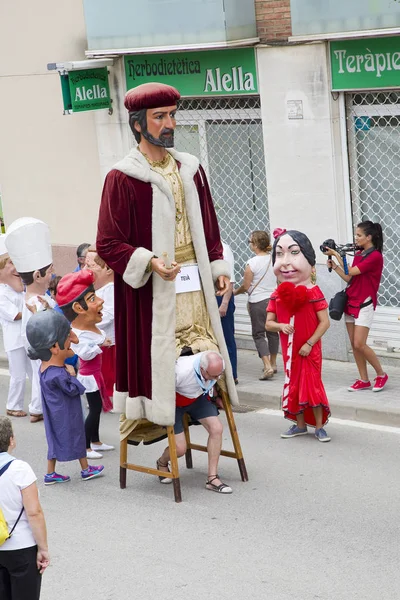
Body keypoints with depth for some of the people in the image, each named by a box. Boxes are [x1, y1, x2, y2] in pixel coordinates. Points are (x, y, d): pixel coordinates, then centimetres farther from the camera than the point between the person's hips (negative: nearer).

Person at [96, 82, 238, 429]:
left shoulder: (190, 170, 13)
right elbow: (108, 244, -9)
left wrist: (218, 267, 9)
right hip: (150, 288, -6)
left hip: (194, 283, 6)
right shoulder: (123, 178, -7)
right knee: (156, 359, -6)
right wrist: (149, 262, -22)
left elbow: (208, 227, 21)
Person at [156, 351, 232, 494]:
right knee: (180, 448, -12)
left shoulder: (219, 366, -23)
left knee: (216, 428, -16)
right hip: (174, 400, -5)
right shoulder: (181, 371, -42)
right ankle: (162, 463, 27)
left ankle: (212, 479, -6)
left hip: (198, 397, 5)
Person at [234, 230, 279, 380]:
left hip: (258, 302, -5)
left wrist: (235, 292, 10)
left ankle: (267, 366, -11)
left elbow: (246, 286, -8)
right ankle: (273, 363, 28)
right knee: (272, 331, 17)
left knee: (258, 334, 1)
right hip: (274, 299, 6)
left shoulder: (252, 263, -15)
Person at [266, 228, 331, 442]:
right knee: (293, 385, 11)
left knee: (312, 385, -3)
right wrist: (280, 326, -19)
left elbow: (324, 322, -14)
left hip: (309, 350, -5)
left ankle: (319, 426, 5)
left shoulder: (313, 292, -14)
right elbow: (268, 323, 3)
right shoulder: (277, 295, -1)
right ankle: (300, 424, 22)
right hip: (289, 350, 5)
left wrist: (309, 343, -18)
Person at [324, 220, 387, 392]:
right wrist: (335, 267, 1)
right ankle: (364, 380, 11)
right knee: (354, 345, 5)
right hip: (351, 302, 8)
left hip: (364, 304, -8)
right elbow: (349, 279, 12)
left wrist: (337, 255, -12)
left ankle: (381, 375, 4)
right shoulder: (358, 254, 13)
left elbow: (351, 272, -18)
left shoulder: (375, 256, -13)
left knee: (359, 344, -12)